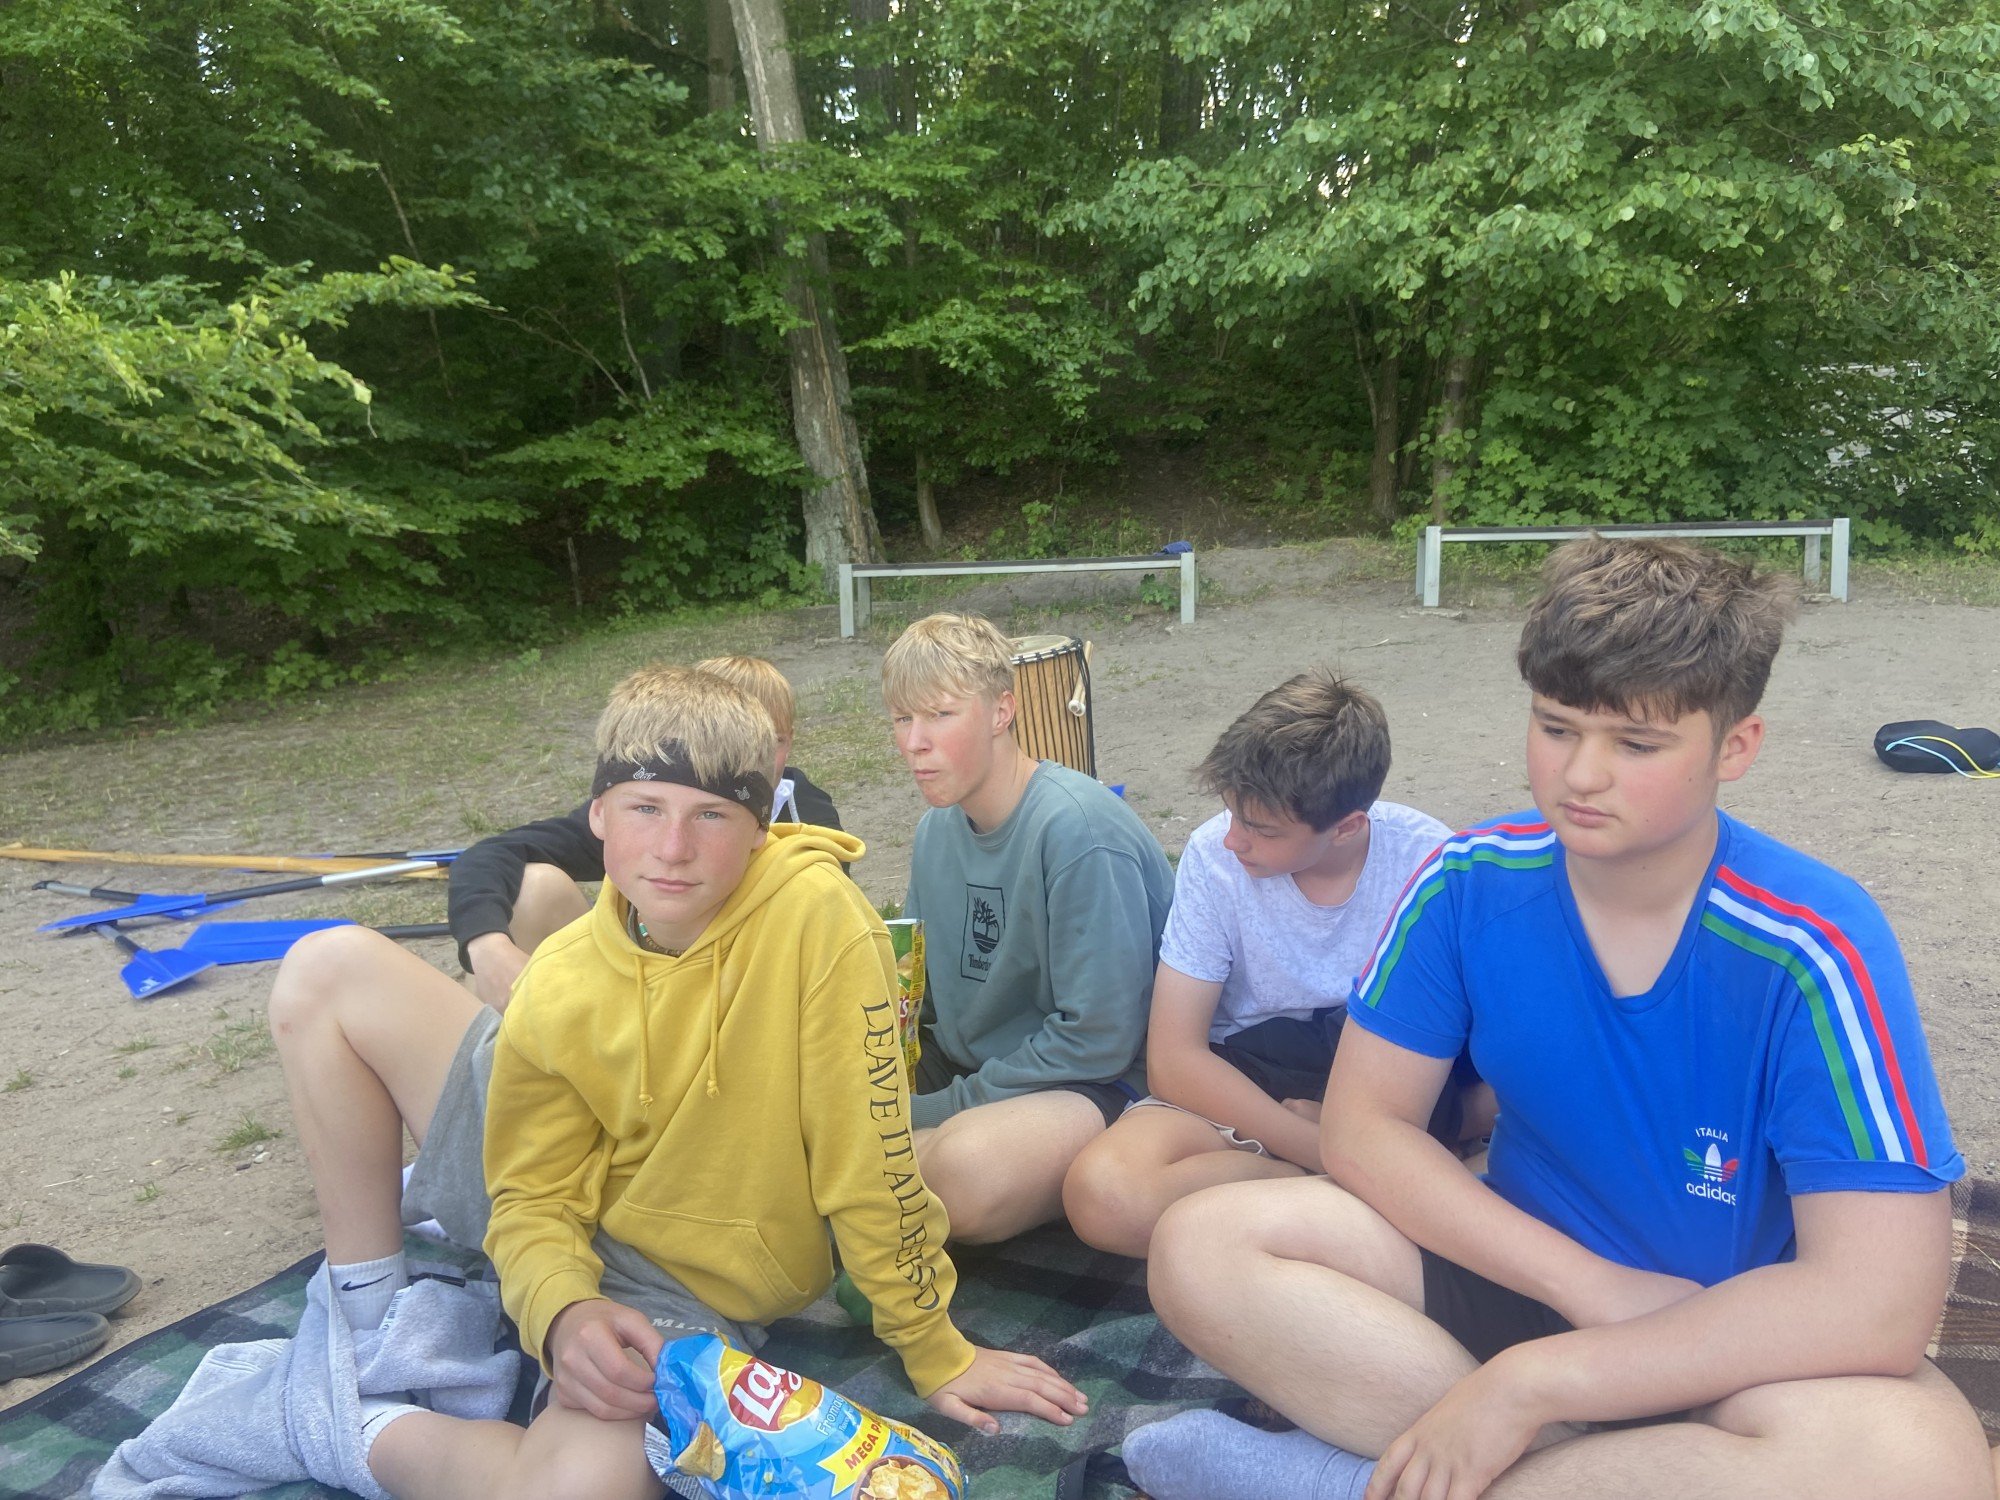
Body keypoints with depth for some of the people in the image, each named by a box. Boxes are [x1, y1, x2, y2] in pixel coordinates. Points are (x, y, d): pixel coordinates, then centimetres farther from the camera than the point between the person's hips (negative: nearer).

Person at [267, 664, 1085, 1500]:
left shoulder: (816, 914, -29)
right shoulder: (557, 984, -14)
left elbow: (869, 1158, -23)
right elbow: (536, 1198, -6)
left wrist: (936, 1353, -14)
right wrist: (559, 1309, -27)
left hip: (687, 1286, -4)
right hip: (574, 1242, 4)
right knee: (327, 970, 0)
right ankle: (372, 1316, 14)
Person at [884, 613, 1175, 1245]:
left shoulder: (1080, 830, -23)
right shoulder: (937, 828, 4)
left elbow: (1099, 1036, -23)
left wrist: (934, 1113, -17)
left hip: (1096, 1083, -7)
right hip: (968, 1062, 7)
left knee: (972, 1164, -37)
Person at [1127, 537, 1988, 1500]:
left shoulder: (1814, 949, -21)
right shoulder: (1470, 883, -11)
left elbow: (1878, 1301, -27)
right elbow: (1364, 1125, -7)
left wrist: (1529, 1382, -27)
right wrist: (1593, 1285, -18)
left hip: (1735, 1338, -2)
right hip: (1520, 1269, 3)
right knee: (1202, 1246, -17)